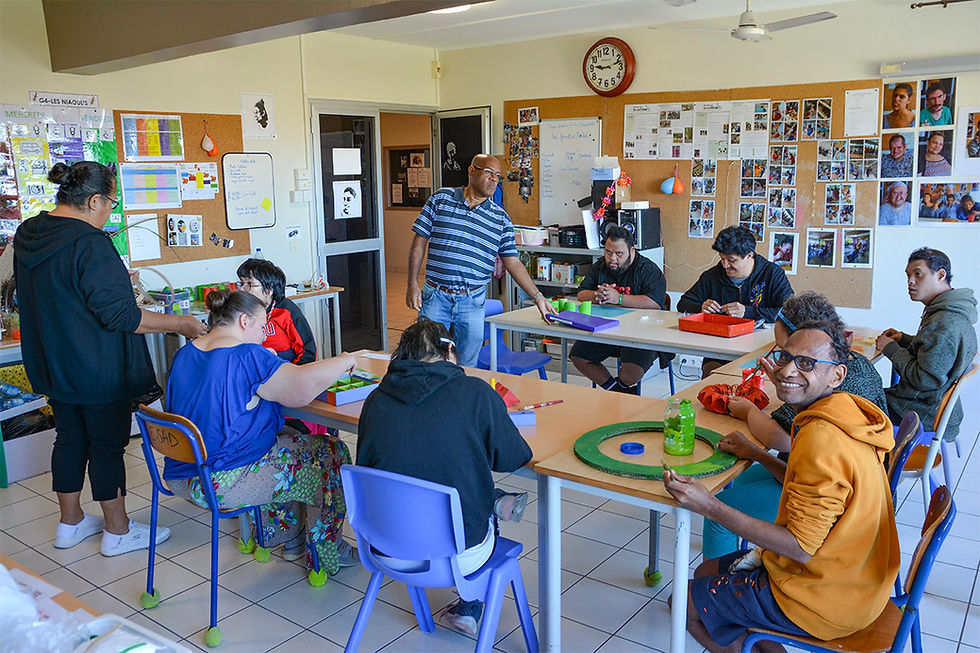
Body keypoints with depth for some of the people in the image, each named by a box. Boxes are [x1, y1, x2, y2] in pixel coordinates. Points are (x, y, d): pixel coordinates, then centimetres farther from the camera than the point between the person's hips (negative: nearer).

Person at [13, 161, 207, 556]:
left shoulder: (27, 236, 5)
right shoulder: (90, 244, -24)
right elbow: (119, 315, -24)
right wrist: (180, 324, -17)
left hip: (54, 366, 9)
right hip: (98, 370, -8)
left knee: (70, 438, 19)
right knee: (108, 444, 4)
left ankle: (70, 523, 32)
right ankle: (117, 531, 17)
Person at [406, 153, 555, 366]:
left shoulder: (501, 218, 7)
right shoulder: (441, 199, 3)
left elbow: (513, 263, 6)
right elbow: (419, 242, 4)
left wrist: (538, 297, 0)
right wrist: (412, 284, -3)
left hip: (473, 303, 1)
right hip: (435, 297, -1)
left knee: (466, 367, 6)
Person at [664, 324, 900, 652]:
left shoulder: (821, 439, -31)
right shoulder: (848, 412, 0)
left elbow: (801, 546, -27)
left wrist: (710, 507, -30)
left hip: (823, 600, -9)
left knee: (685, 602, 5)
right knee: (706, 572, 21)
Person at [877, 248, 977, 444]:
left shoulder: (945, 323, -27)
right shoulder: (952, 312, 7)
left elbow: (927, 380, -28)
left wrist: (891, 349, -18)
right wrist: (904, 339, 7)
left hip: (927, 414, -10)